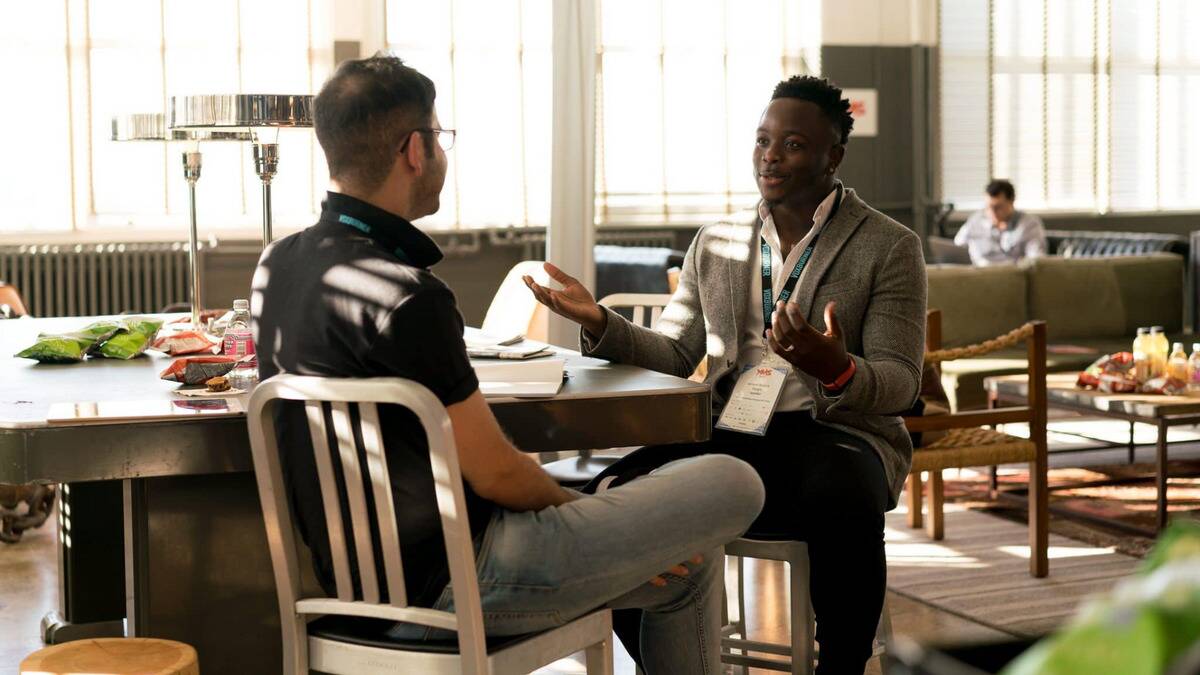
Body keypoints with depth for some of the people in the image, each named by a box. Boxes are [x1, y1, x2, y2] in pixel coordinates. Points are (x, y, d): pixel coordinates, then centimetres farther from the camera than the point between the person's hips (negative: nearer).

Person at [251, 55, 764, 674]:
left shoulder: (277, 264, 5)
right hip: (446, 581, -10)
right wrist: (576, 508, 2)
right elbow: (494, 473, -16)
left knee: (683, 566, 25)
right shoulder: (405, 296, -24)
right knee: (731, 487, -2)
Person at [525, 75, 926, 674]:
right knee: (612, 495, -25)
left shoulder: (889, 247, 4)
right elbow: (671, 355, 15)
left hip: (835, 431, -3)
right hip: (730, 431, 4)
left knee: (841, 510, -40)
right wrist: (598, 322, -4)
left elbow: (900, 381, -3)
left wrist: (837, 371, -26)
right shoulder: (716, 244, 17)